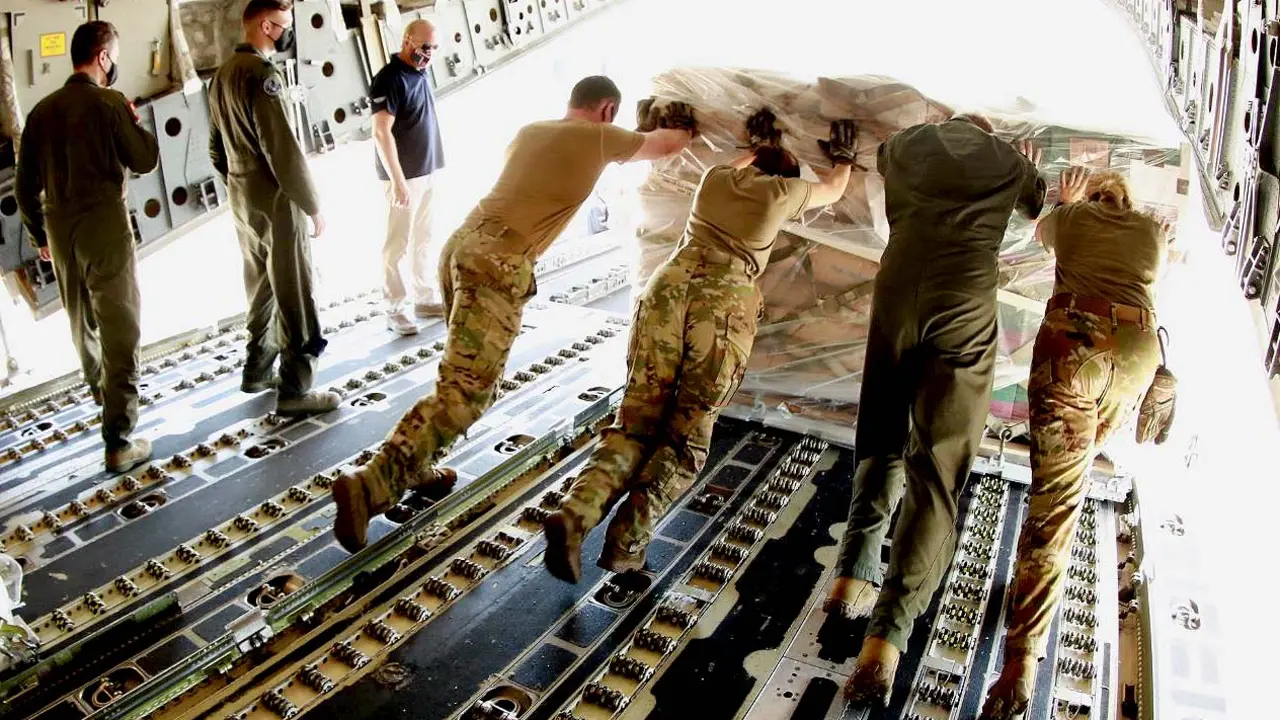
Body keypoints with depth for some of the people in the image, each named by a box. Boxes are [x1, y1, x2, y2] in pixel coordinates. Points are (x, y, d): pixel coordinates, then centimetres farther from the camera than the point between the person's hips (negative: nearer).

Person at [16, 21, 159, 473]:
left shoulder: (42, 110, 7)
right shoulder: (109, 103, -11)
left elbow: (25, 183, 10)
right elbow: (145, 160, -5)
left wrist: (39, 233, 21)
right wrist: (134, 121, 10)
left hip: (60, 229, 6)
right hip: (104, 225, -6)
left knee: (81, 318, 25)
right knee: (119, 329, -5)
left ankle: (98, 388, 51)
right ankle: (119, 441, -8)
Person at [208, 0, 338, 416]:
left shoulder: (222, 76, 12)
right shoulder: (261, 74, -17)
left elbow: (217, 150, 17)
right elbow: (283, 149, -21)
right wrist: (313, 207, -15)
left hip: (242, 202, 9)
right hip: (276, 201, -9)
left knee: (260, 289, 19)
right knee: (293, 295, -3)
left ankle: (257, 372, 30)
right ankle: (295, 391, 2)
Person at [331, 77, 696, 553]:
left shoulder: (530, 131, 23)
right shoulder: (598, 137, 6)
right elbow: (667, 146, 21)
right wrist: (682, 127, 46)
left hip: (462, 243, 8)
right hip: (498, 263, -8)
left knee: (468, 375, 23)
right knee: (464, 393, -10)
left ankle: (413, 467, 25)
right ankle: (370, 486, -18)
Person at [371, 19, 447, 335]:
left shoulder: (420, 73, 10)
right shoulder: (390, 79, -15)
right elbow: (382, 133, -20)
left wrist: (434, 166, 16)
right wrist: (398, 180, -22)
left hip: (428, 172, 9)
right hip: (404, 176, -9)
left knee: (426, 240, 14)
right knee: (397, 244, -2)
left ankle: (426, 299, 25)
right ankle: (394, 310, 4)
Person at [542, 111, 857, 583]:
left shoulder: (715, 178, 24)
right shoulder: (784, 190, 17)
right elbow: (834, 190, 40)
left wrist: (755, 145, 64)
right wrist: (842, 154, 57)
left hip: (669, 288, 3)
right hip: (726, 304, -3)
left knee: (637, 420, 5)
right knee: (687, 436, 6)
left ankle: (575, 514, -17)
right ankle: (627, 539, -10)